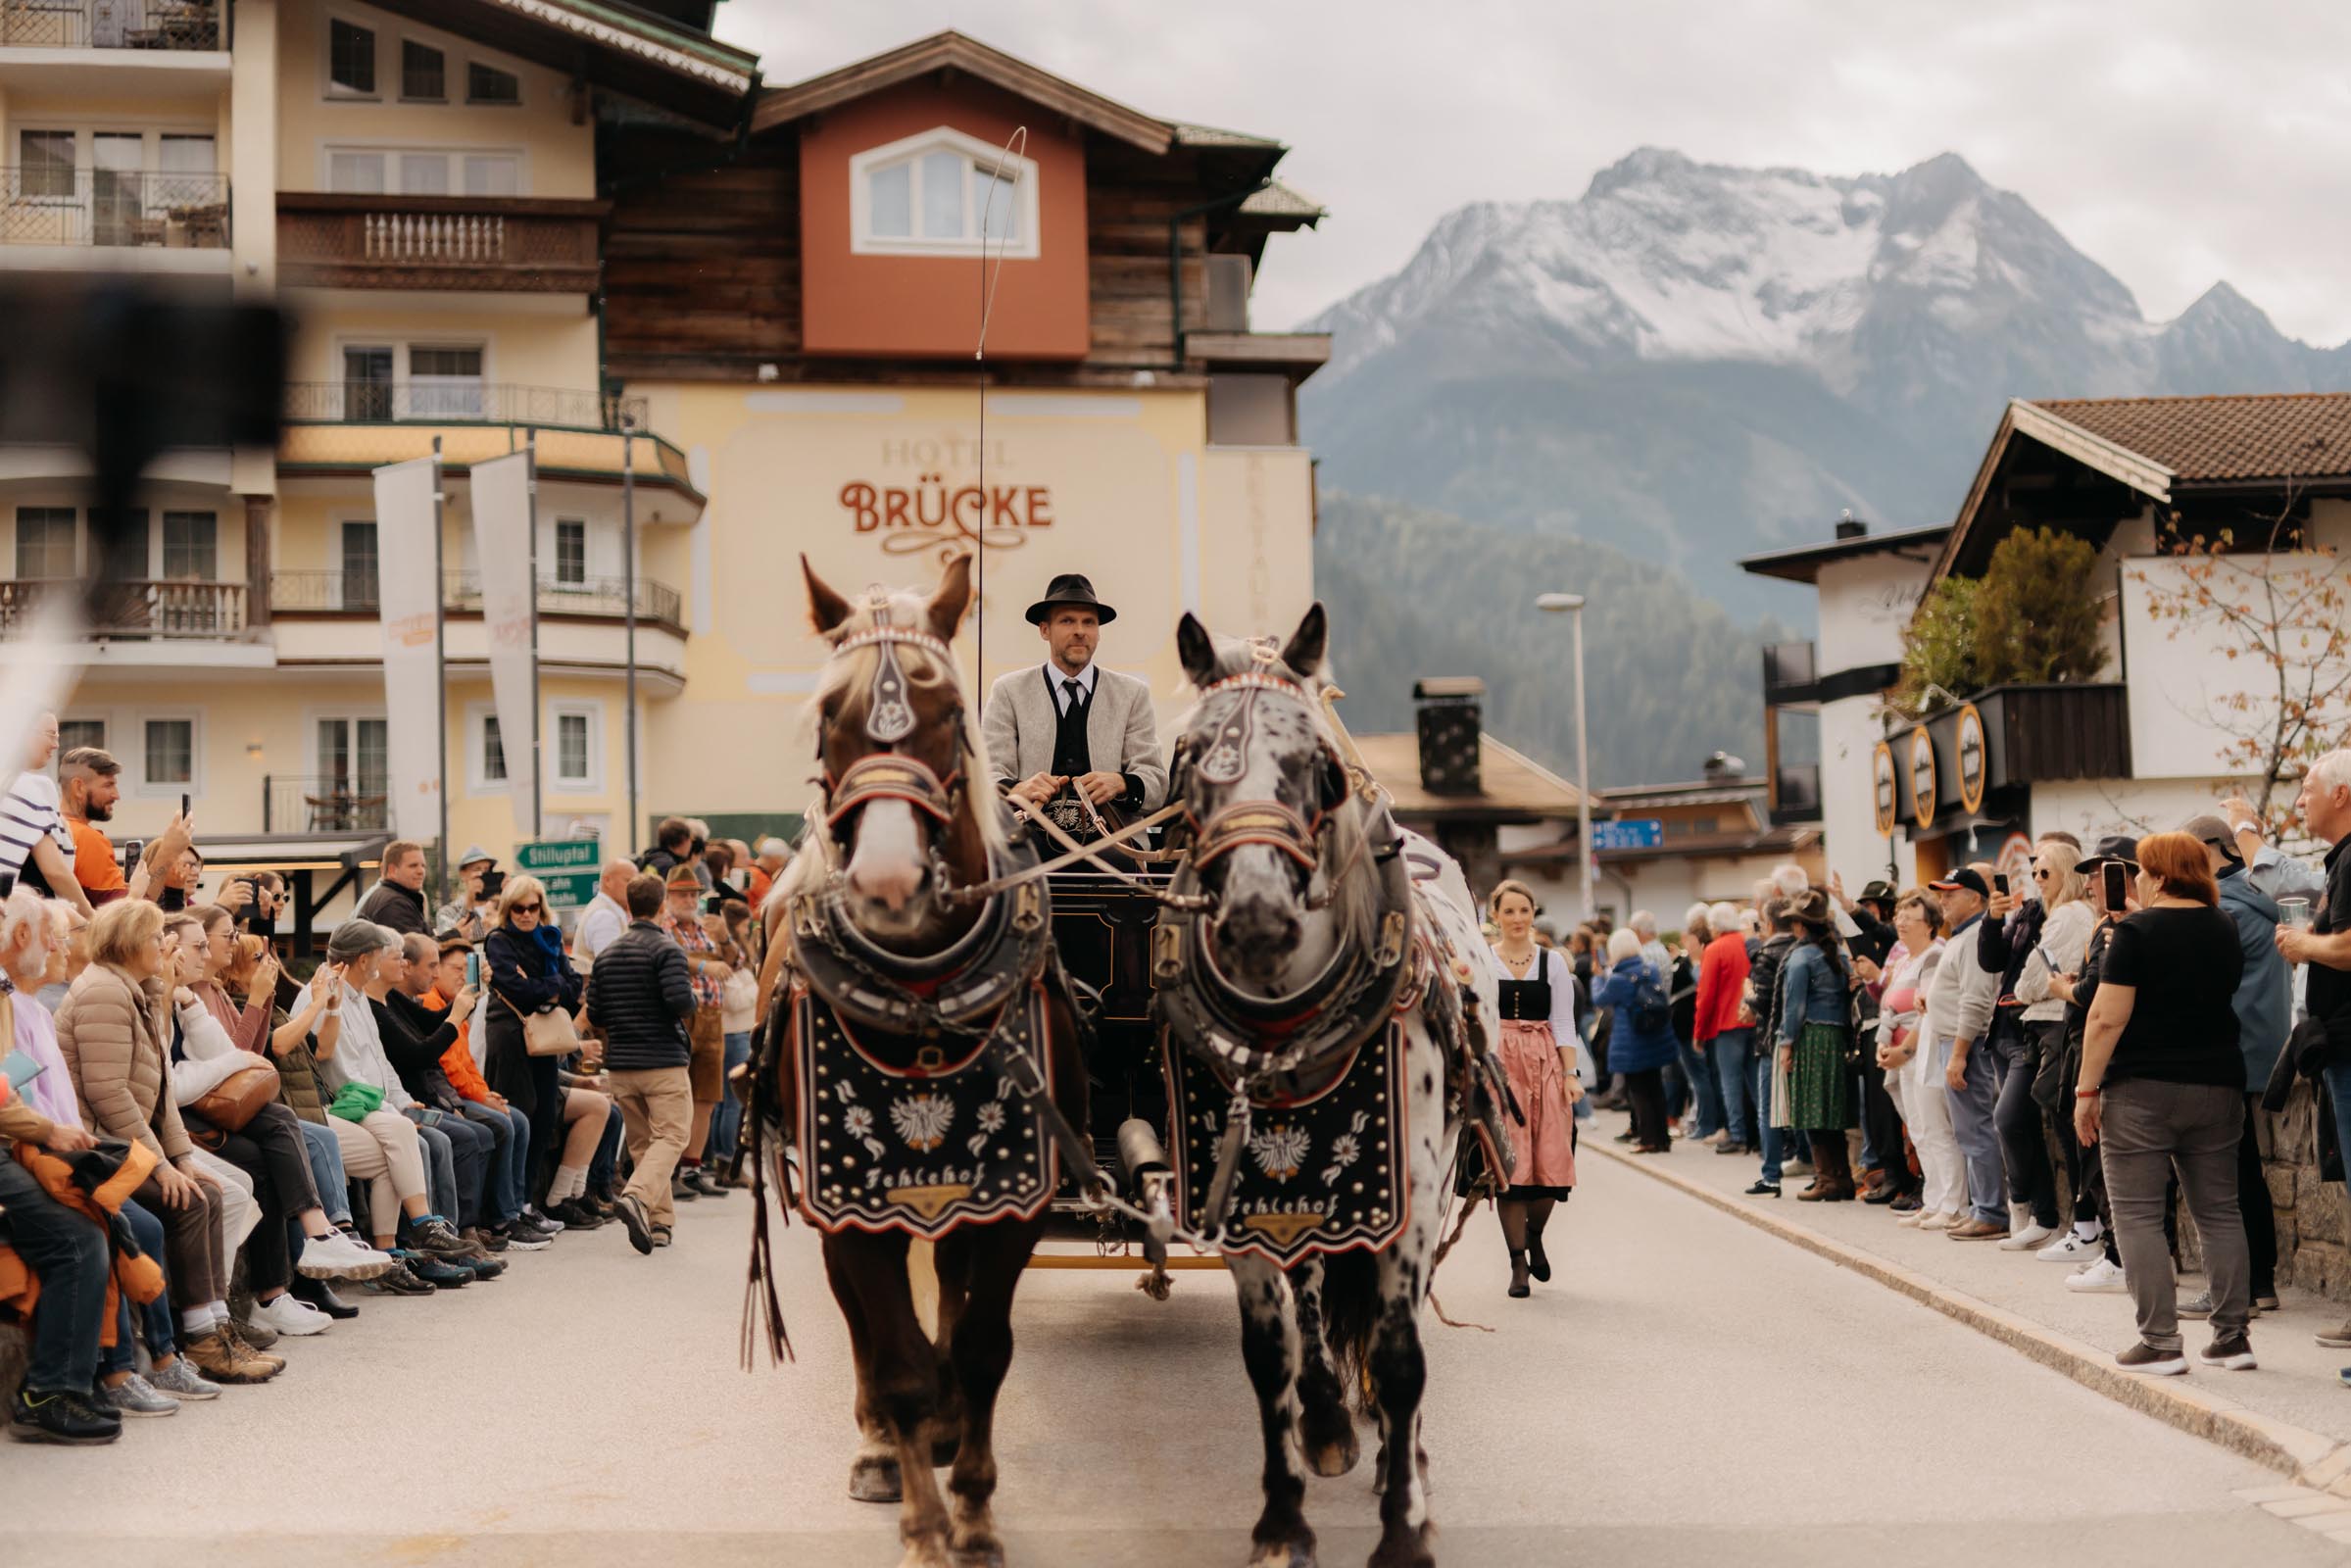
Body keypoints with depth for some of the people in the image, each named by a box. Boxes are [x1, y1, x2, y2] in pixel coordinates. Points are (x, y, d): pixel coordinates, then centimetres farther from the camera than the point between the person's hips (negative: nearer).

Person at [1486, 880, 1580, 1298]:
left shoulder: (1553, 962, 8)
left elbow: (1563, 1024, 6)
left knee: (1551, 1161, -3)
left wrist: (1570, 1074, -3)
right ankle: (1518, 1263, 1)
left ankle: (1534, 1236, 24)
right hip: (1497, 1066, -1)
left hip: (1544, 1065, 1)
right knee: (1508, 1163, -5)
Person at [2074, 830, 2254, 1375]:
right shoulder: (2226, 930, 8)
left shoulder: (2138, 931, -10)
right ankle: (2233, 1337, 12)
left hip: (2142, 1088, -6)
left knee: (2138, 1216, -1)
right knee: (2219, 1212, 12)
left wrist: (2086, 1091, -9)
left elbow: (2107, 1017, -14)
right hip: (2217, 1084, 6)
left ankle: (2160, 1343, -5)